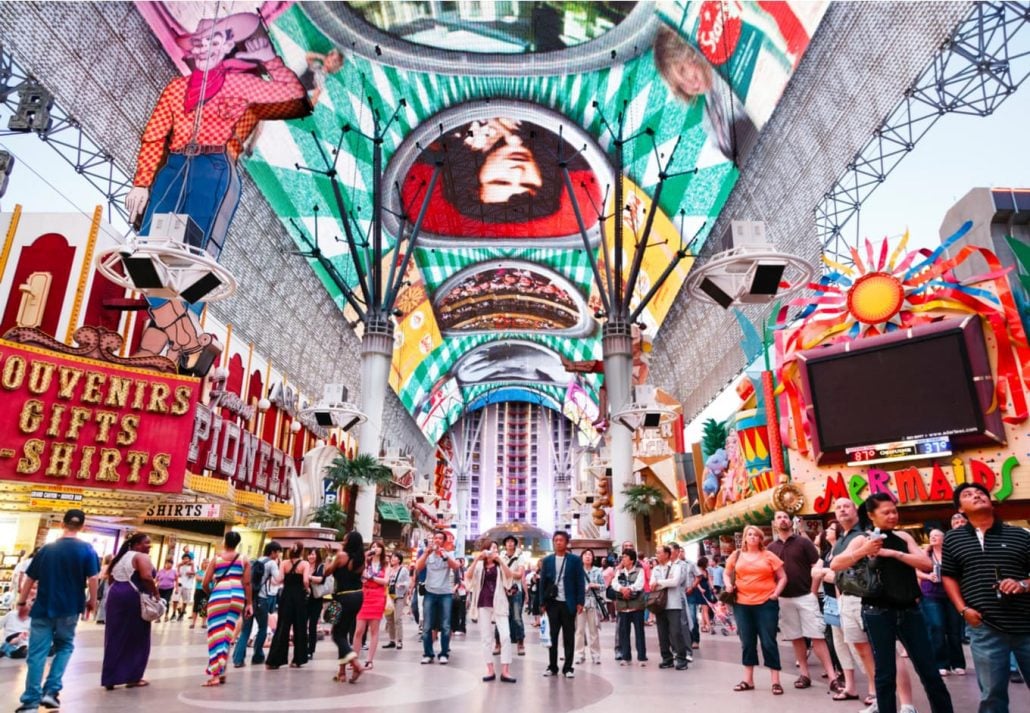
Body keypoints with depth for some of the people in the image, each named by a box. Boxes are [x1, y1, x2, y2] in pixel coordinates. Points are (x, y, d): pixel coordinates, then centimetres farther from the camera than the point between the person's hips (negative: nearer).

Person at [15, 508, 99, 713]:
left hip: (42, 608, 2)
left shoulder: (46, 548, 4)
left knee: (37, 653, 5)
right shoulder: (86, 550, -6)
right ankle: (51, 691, 8)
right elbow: (92, 579, -11)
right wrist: (92, 601, 3)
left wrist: (22, 602, 20)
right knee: (64, 646, 17)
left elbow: (30, 578, 8)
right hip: (68, 608, -1)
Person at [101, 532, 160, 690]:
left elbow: (110, 577, 21)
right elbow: (146, 577, -22)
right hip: (134, 598, -8)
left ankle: (110, 678, 13)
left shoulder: (120, 557, 19)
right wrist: (156, 593, -12)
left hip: (115, 595, 8)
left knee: (115, 638, 11)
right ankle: (132, 677, 8)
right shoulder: (141, 557, -9)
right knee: (136, 639, 3)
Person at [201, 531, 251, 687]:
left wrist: (210, 594, 25)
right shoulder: (244, 560, 9)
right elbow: (247, 583, 5)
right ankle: (221, 671, 16)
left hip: (219, 595, -2)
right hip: (238, 596, 2)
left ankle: (215, 674, -5)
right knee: (227, 634, 13)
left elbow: (205, 584, 4)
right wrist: (249, 604, 10)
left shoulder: (215, 559, 6)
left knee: (216, 633, 1)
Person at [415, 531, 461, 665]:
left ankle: (444, 654, 8)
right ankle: (427, 654, 9)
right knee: (427, 626, 0)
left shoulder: (448, 555, 6)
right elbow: (417, 568, -8)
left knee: (445, 626, 0)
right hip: (430, 593, 1)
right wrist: (426, 553, -20)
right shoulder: (427, 555, 6)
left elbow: (456, 566, -12)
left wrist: (444, 555, -25)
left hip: (446, 594, 0)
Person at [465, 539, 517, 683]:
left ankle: (505, 672, -8)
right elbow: (468, 577, -10)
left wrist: (499, 559, -19)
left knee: (505, 635, -10)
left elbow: (510, 576, -11)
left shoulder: (500, 565, 8)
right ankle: (490, 671, 10)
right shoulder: (479, 565, 7)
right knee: (486, 638, 3)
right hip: (483, 604, 1)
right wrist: (476, 559, -19)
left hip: (499, 604, -1)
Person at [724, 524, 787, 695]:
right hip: (742, 604, 3)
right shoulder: (737, 555, 7)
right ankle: (748, 680, 20)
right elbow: (727, 574, 17)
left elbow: (783, 577, 5)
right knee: (747, 642, 10)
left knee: (768, 642, 0)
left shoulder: (768, 556, 1)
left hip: (766, 604, -2)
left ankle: (776, 681, 9)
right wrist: (728, 585, -2)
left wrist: (776, 592, -8)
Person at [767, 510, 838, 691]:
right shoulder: (771, 548, 8)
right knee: (795, 638, 9)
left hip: (805, 596, -3)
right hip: (784, 599, 3)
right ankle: (805, 674, 18)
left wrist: (812, 592, -7)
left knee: (817, 636, -6)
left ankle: (832, 676, -4)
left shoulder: (803, 542, -1)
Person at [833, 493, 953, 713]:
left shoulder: (903, 537, 8)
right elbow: (835, 565, -14)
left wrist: (895, 553, -15)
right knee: (885, 674, 5)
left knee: (929, 670, 10)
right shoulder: (863, 540, -4)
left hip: (909, 610, 3)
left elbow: (927, 564, -4)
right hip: (878, 613, -3)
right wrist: (863, 552, -27)